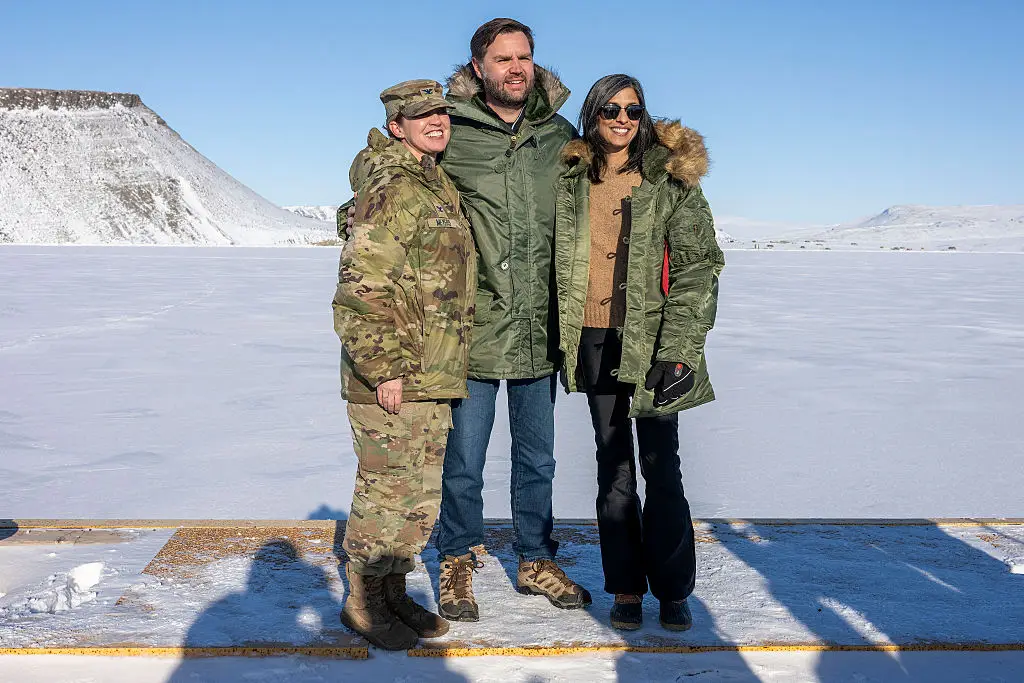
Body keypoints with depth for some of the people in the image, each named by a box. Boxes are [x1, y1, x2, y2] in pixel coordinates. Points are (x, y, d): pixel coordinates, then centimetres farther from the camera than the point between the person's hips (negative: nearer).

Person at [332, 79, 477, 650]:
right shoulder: (391, 189, -13)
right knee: (388, 490, 0)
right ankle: (363, 602, 17)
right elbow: (363, 286, -19)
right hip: (391, 376, -9)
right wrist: (384, 367, -20)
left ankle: (394, 592, 30)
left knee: (423, 495, 15)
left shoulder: (441, 185, 16)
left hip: (434, 376, 9)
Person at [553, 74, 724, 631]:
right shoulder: (571, 180, 10)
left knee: (660, 464, -1)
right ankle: (626, 587, 19)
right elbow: (560, 262, 17)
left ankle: (672, 590, 14)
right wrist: (560, 335, 9)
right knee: (612, 464, 9)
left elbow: (697, 267, -6)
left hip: (650, 340, -3)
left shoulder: (671, 179, -1)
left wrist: (678, 351, -14)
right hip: (593, 340, 3)